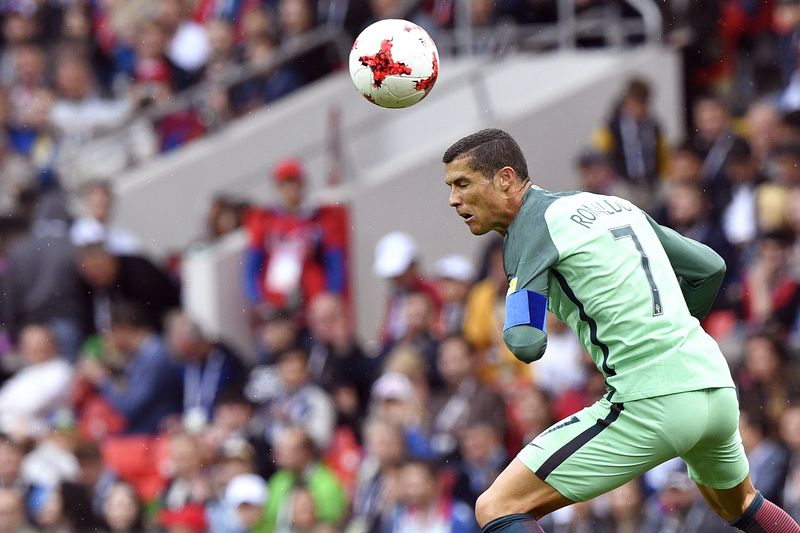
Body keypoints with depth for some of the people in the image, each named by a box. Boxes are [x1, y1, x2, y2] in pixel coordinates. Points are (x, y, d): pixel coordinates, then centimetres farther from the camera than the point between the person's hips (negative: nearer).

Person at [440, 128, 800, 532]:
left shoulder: (531, 226, -4)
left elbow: (526, 344, -15)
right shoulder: (613, 205, 19)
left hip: (649, 404, -8)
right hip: (717, 388, 8)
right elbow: (710, 266, 25)